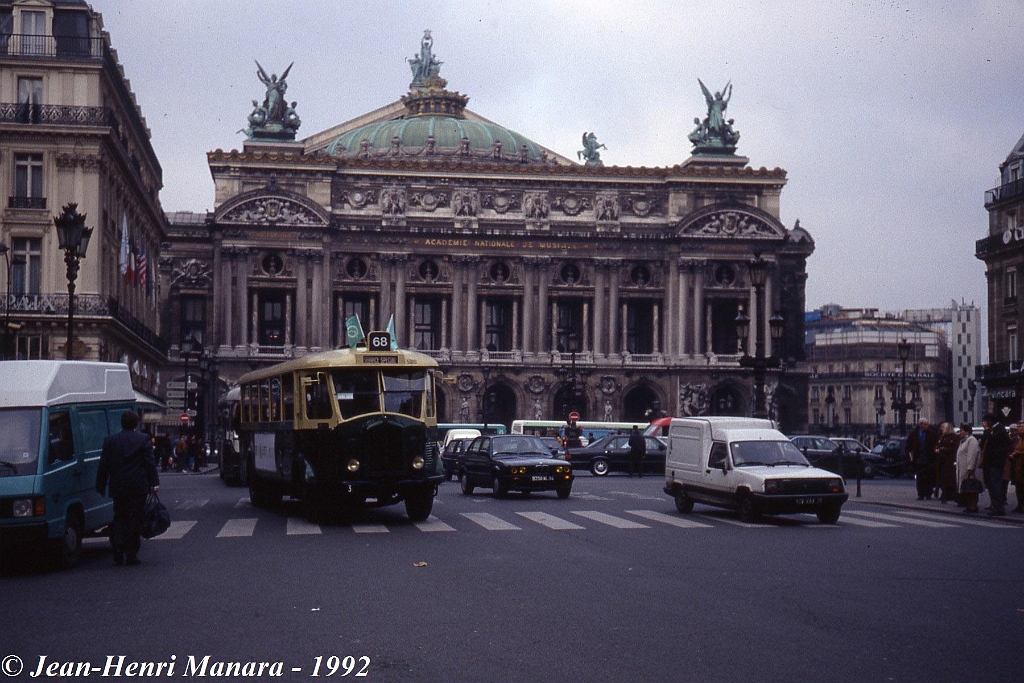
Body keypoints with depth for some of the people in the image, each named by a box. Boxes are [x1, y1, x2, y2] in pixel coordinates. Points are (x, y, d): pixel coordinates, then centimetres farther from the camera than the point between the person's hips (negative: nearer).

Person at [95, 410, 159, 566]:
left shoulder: (110, 441, 5)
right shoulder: (143, 439, -2)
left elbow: (103, 466, 7)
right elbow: (150, 463, -5)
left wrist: (100, 487, 12)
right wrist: (154, 483, -3)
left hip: (118, 488, 2)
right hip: (138, 488, -2)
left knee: (119, 518, 12)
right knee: (134, 519, 3)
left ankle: (118, 553, 1)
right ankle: (131, 553, 1)